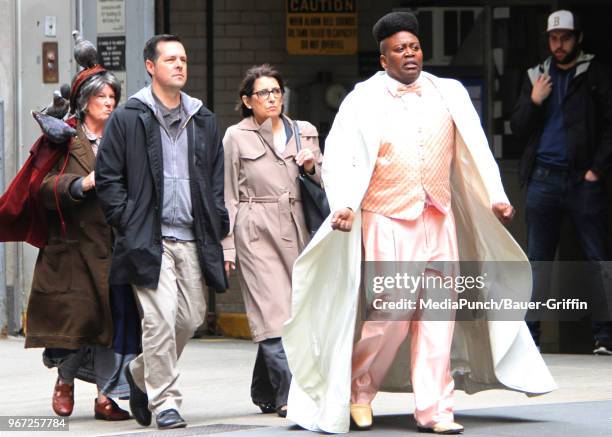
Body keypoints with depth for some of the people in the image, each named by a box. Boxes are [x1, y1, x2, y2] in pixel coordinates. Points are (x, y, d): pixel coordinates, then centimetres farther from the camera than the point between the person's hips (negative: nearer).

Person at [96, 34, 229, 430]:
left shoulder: (204, 121, 15)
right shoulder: (127, 119, 0)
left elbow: (217, 179, 19)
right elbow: (108, 178, 0)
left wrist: (217, 228, 10)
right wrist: (128, 223, -8)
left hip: (192, 239, 5)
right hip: (149, 238, -5)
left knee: (192, 318, 7)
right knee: (160, 319, -12)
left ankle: (142, 374, 30)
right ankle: (165, 401, -3)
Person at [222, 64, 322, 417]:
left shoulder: (305, 133, 15)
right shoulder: (236, 137, 7)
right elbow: (228, 196, 6)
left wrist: (311, 166, -3)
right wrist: (227, 246, 1)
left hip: (295, 229, 4)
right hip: (256, 232, -4)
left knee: (292, 313, 4)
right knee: (275, 313, -12)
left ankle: (265, 394, 17)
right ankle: (290, 395, -17)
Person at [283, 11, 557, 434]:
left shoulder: (449, 94, 9)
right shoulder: (363, 100, -1)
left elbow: (475, 149, 9)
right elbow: (339, 156, -7)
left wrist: (496, 196, -1)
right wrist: (343, 204, -21)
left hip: (439, 219, 4)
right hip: (387, 220, -4)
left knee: (439, 311, 0)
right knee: (393, 311, -9)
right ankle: (359, 386, 15)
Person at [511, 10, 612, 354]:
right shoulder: (536, 77, 16)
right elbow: (518, 130, 15)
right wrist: (534, 102, -3)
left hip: (584, 180, -3)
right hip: (543, 179, 3)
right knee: (538, 260, 5)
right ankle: (529, 335, 8)